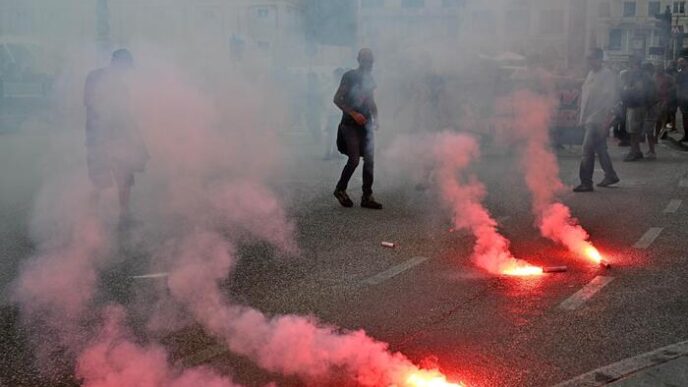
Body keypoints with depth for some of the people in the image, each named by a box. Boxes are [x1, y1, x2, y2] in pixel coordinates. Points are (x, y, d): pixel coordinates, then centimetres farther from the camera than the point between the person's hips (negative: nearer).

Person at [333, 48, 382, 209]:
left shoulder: (369, 78, 14)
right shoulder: (350, 76, -6)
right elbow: (337, 99, -10)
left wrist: (375, 118, 11)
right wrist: (353, 114, -18)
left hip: (365, 124, 7)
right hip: (350, 124, -7)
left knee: (369, 160, 1)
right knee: (354, 159, -12)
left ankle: (367, 197, 6)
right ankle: (340, 189, 9)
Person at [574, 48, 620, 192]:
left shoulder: (608, 75, -10)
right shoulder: (591, 74, 15)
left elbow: (610, 98, -15)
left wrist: (605, 120, -21)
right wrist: (582, 115, 17)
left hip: (598, 119, -9)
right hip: (589, 118, 9)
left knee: (588, 150, -12)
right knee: (600, 148, 16)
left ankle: (586, 183, -8)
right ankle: (610, 176, 28)